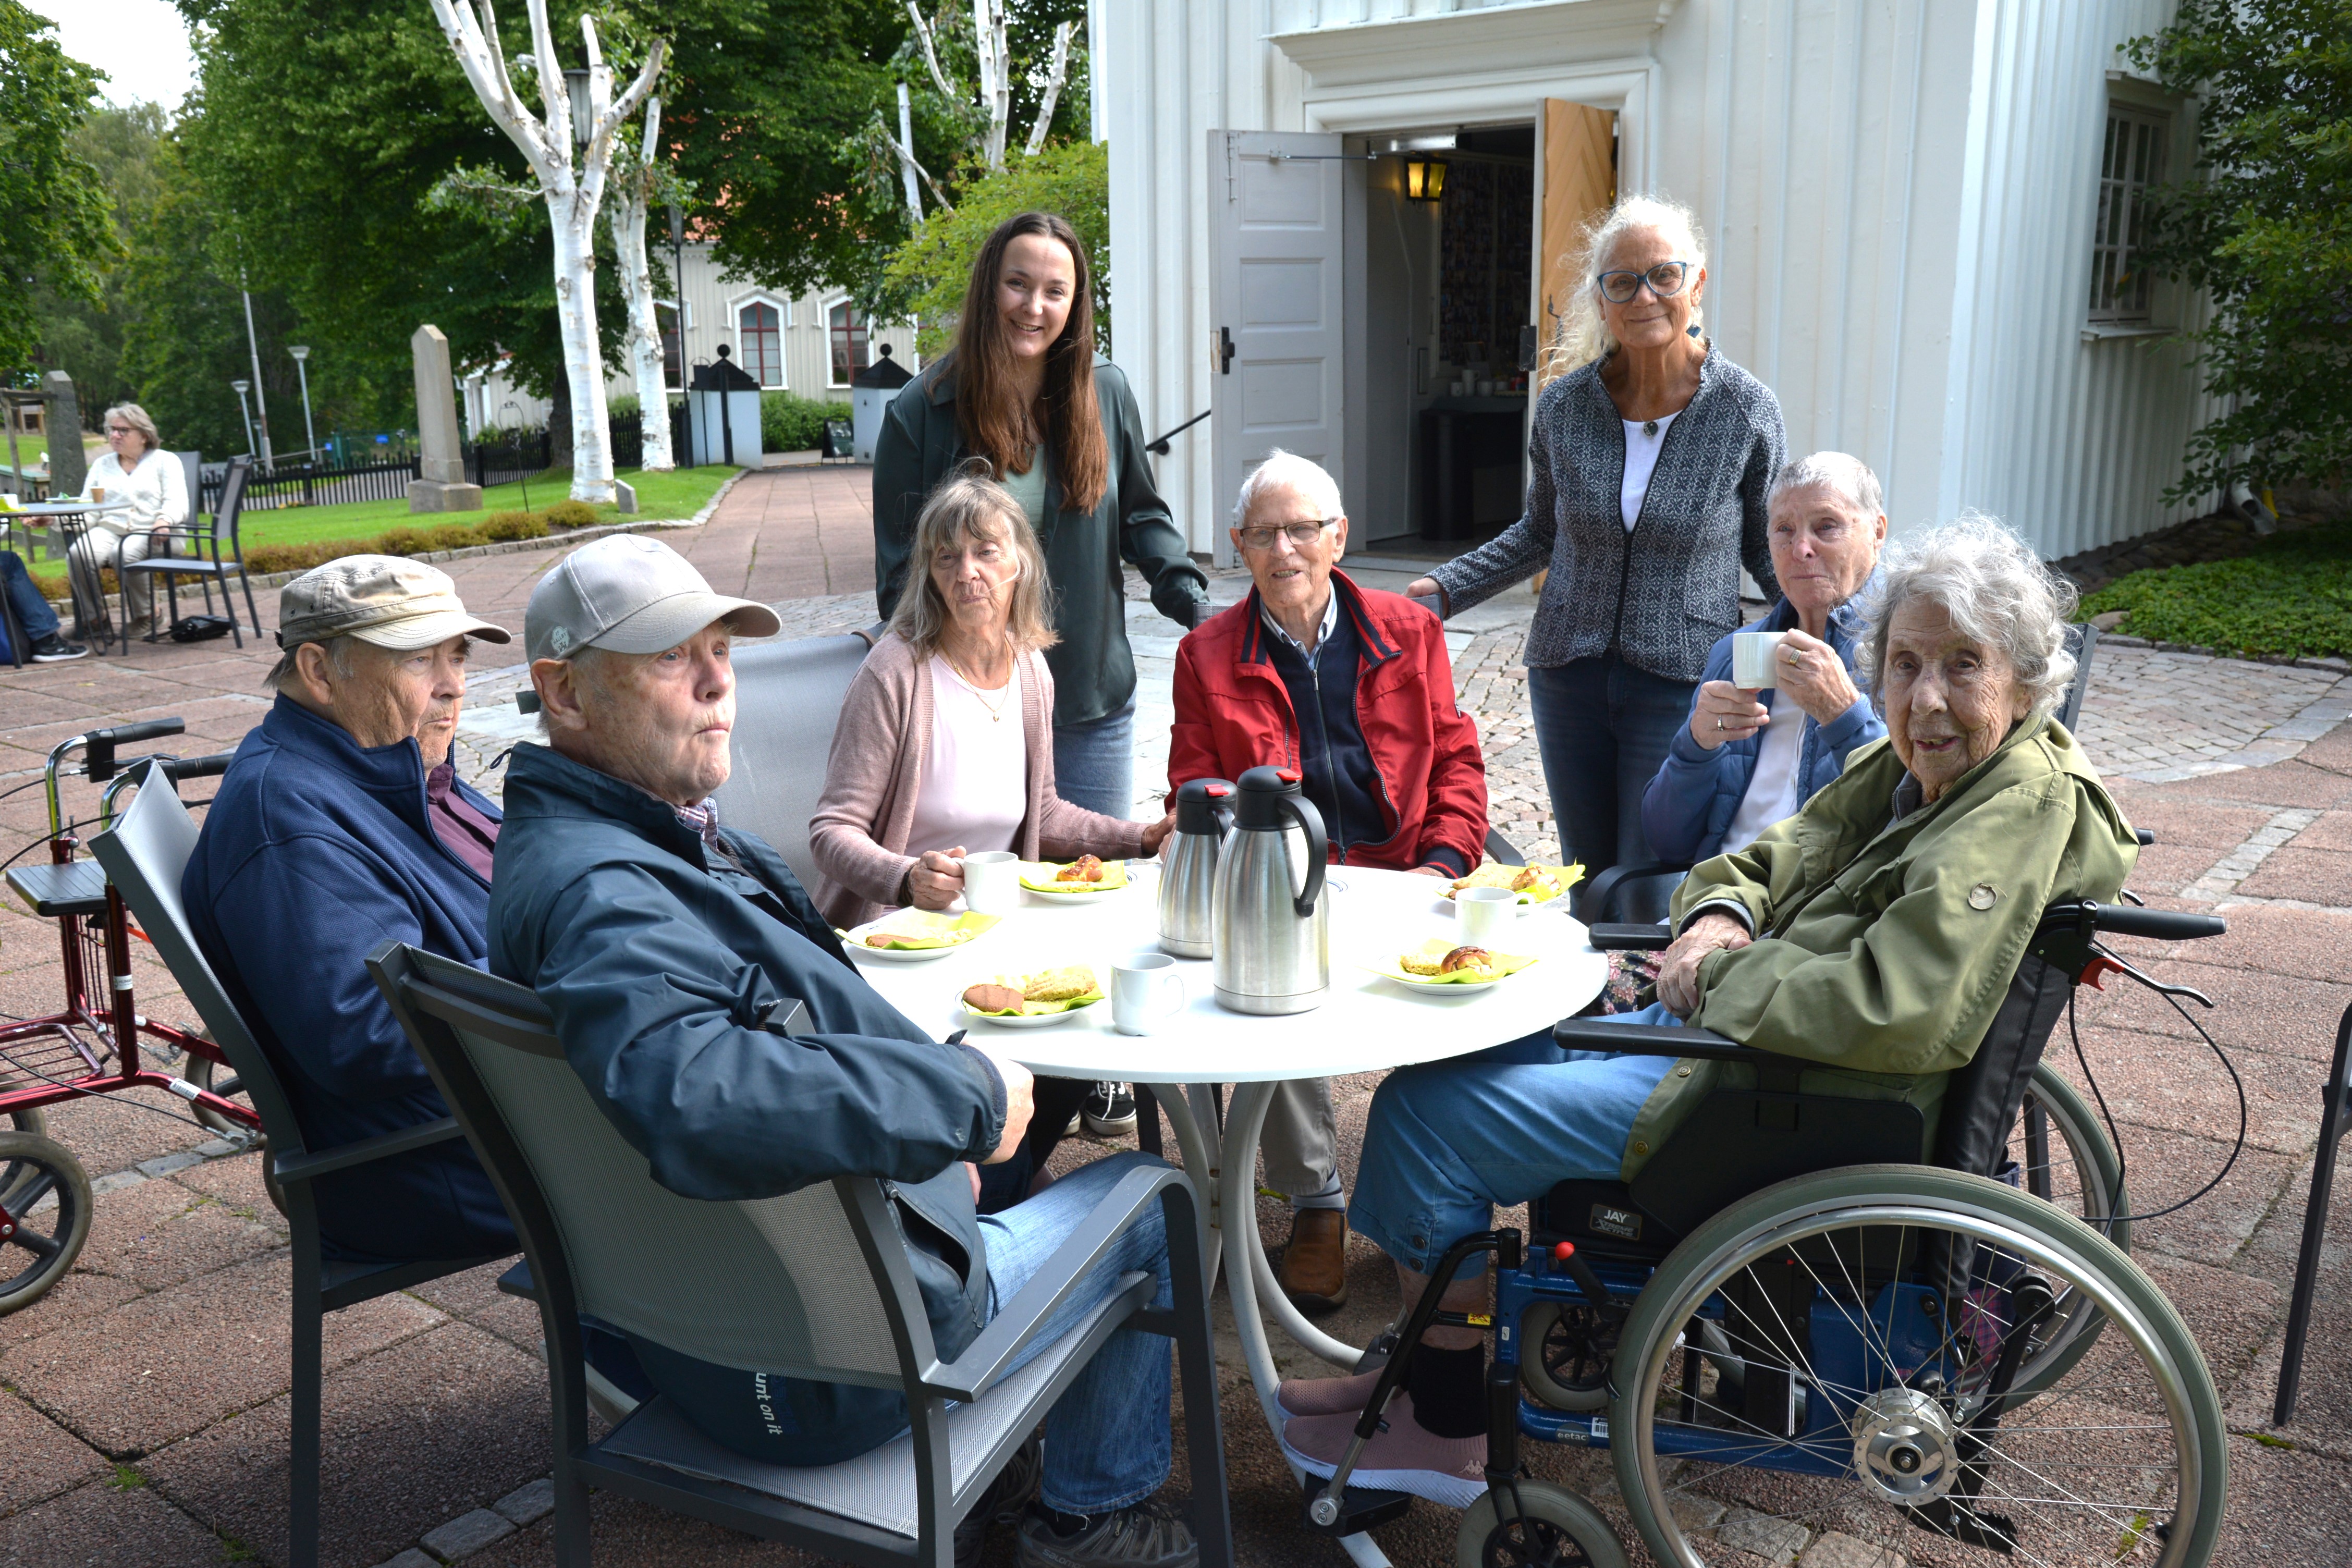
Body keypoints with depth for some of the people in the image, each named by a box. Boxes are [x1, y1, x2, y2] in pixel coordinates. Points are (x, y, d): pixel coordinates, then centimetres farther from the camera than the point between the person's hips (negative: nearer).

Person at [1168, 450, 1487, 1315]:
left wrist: (1442, 864, -5)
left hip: (1403, 878, 1)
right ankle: (1315, 1203, -13)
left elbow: (1456, 760, 12)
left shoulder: (1408, 631, 12)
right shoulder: (1208, 654, 9)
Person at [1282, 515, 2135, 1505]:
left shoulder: (2026, 810, -21)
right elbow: (1769, 860, 17)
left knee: (1426, 1109, -9)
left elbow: (1898, 1012, -34)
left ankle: (1448, 1431, 9)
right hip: (1725, 1036, 10)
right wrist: (1716, 916, -6)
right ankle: (1427, 1366, 26)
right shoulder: (1912, 764, 7)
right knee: (1468, 1044, 18)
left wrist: (1722, 977, -19)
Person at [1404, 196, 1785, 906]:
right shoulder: (1564, 406, 0)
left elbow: (1771, 551, 4)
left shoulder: (1746, 412, -6)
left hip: (1684, 684, -3)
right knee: (1586, 881, 13)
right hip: (1569, 678, 3)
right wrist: (1446, 588, 4)